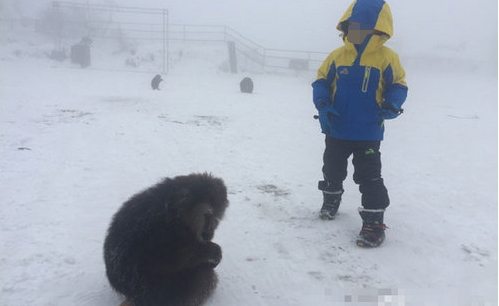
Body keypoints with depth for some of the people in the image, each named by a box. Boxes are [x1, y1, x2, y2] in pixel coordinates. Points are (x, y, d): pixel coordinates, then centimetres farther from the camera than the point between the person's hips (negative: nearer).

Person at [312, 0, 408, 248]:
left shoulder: (387, 58, -7)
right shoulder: (337, 56, -2)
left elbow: (398, 86, 0)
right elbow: (321, 81, 4)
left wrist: (391, 106, -20)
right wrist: (323, 105, -12)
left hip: (368, 134, -3)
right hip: (336, 131, 4)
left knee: (369, 176, -3)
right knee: (332, 169, 20)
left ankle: (374, 221, 10)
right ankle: (331, 198, 47)